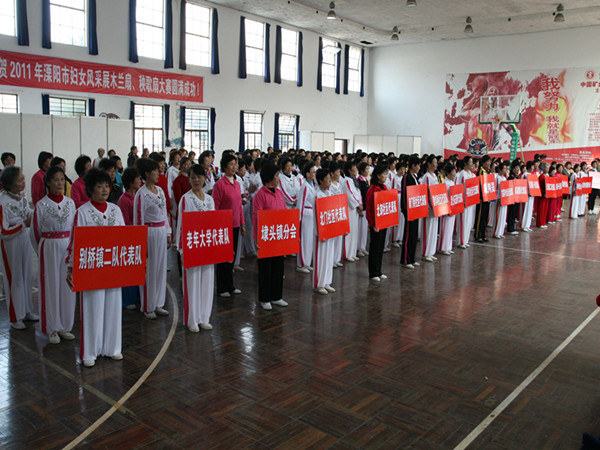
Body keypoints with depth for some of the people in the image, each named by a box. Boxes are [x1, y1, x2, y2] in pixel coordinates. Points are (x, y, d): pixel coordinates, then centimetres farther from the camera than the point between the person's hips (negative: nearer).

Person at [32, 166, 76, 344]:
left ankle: (65, 326, 20)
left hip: (68, 246, 3)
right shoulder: (41, 205, -5)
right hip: (49, 248, -3)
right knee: (51, 286, 3)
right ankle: (52, 329, 14)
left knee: (68, 286, 7)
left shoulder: (70, 202, 6)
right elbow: (36, 230, 3)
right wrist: (43, 248, 8)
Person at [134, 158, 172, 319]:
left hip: (161, 232, 7)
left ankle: (158, 304, 23)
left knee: (161, 268, 11)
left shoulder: (160, 190, 10)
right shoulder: (141, 194, -12)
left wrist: (168, 233, 13)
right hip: (149, 233, -7)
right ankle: (147, 307, 14)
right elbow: (139, 219, -12)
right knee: (149, 270, 1)